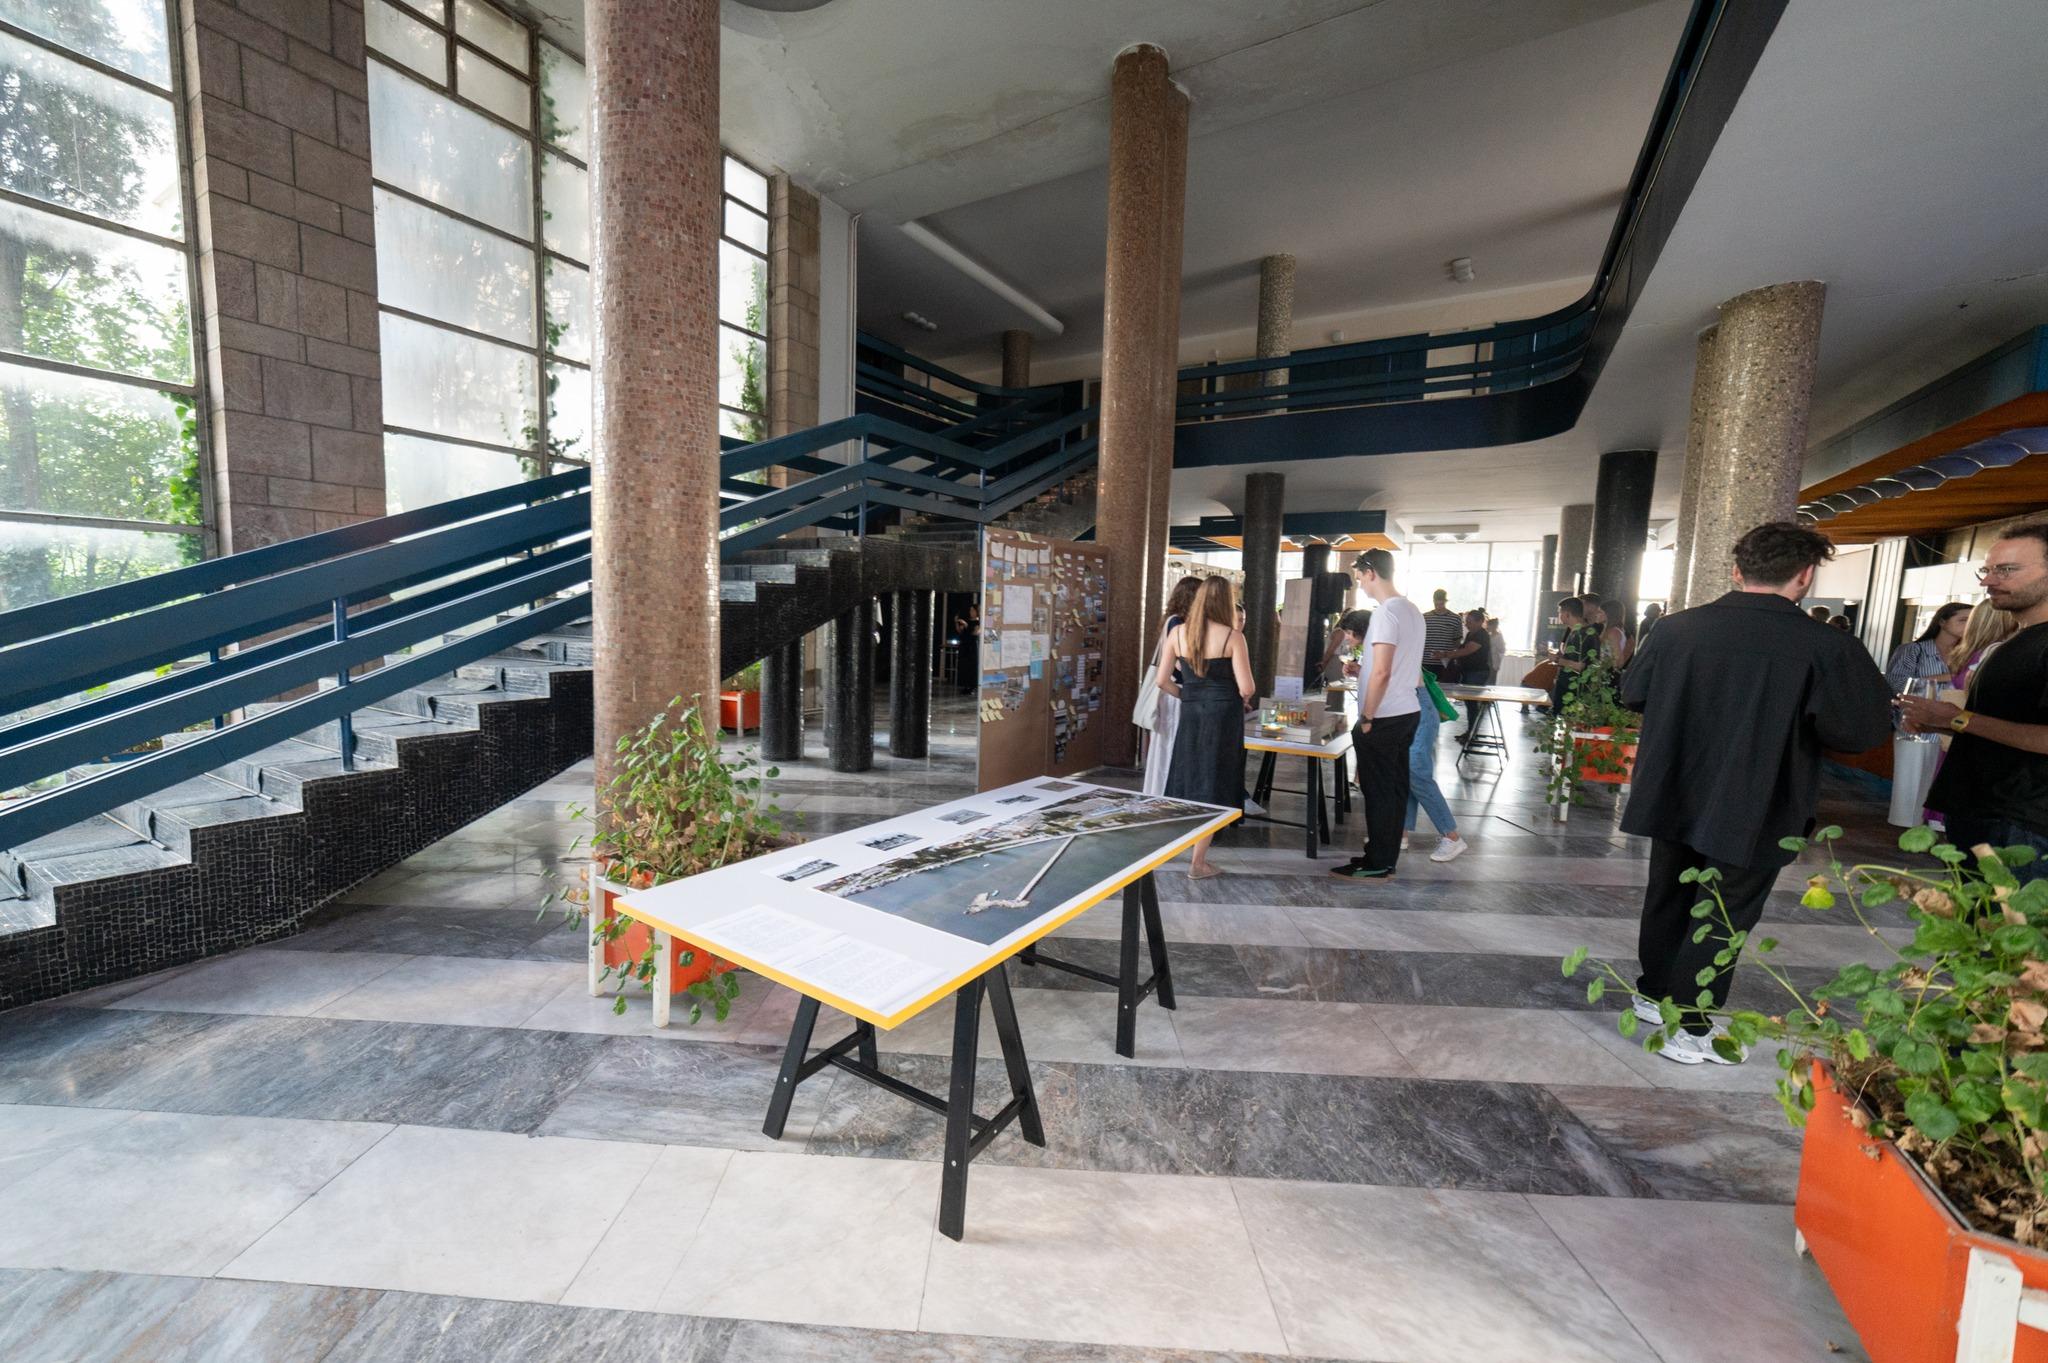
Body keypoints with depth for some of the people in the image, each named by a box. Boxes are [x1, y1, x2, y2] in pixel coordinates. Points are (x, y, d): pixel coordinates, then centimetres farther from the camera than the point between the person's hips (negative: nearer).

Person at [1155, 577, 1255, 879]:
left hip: (1190, 714, 4)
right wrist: (1243, 699, 10)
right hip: (1223, 715, -3)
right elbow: (1247, 688, -12)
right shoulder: (1232, 636, -11)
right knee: (1212, 788, 6)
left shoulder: (1178, 633, 0)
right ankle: (1198, 864, 13)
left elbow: (1162, 680, 2)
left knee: (1186, 781, 19)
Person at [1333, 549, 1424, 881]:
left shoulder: (1386, 613, -17)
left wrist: (1366, 718, -16)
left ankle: (1377, 865, 9)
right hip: (1408, 713, 9)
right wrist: (1360, 671, 21)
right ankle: (1386, 856, 24)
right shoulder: (1413, 611, 13)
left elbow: (1381, 672, -22)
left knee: (1378, 792, -1)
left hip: (1384, 718, -9)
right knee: (1395, 788, 14)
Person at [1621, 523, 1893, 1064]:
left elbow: (1632, 693, 5)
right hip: (1751, 810, -4)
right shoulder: (1827, 647, -17)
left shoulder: (1678, 627, -6)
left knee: (1667, 896, 20)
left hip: (1672, 796, 4)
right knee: (1723, 918, 10)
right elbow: (1862, 731, -13)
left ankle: (1652, 992, 37)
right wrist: (1794, 719, 3)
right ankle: (1688, 1028, 18)